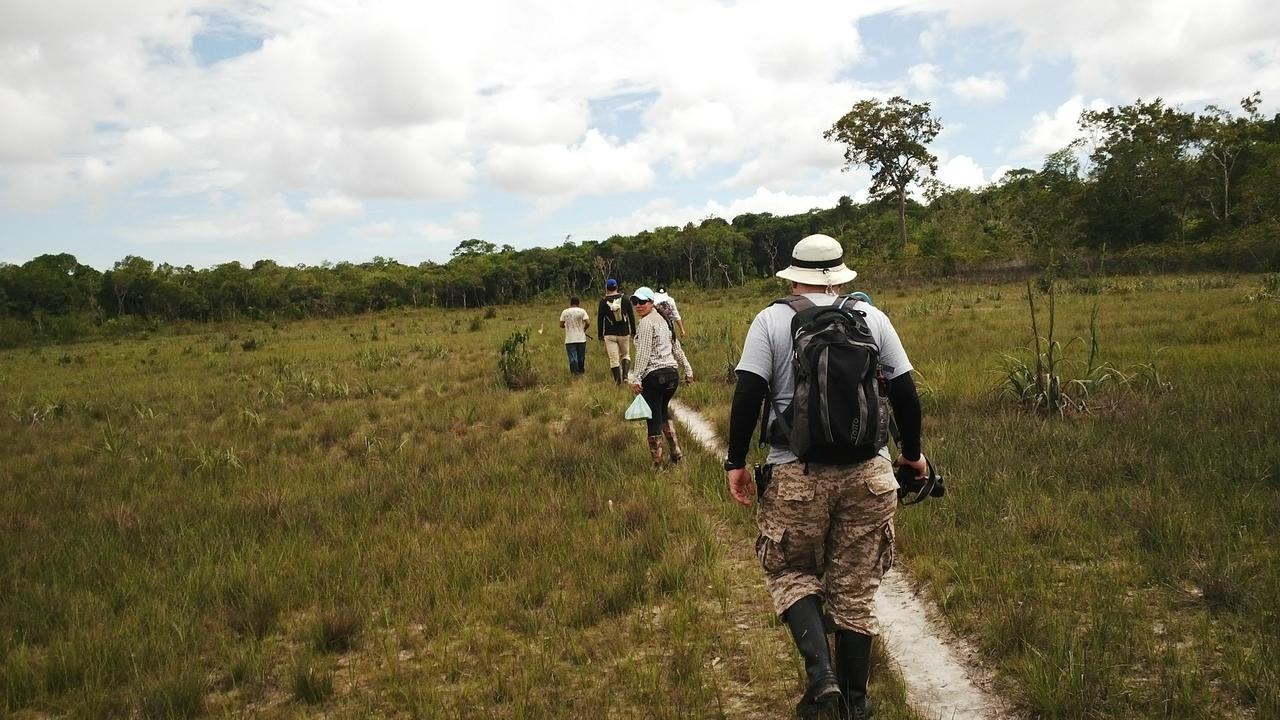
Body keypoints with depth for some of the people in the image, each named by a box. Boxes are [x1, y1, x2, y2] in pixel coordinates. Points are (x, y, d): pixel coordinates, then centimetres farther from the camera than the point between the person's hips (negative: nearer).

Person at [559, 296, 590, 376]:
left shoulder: (564, 312, 1)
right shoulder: (582, 311, -3)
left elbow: (561, 325, 2)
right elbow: (588, 323, -12)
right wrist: (584, 329, 8)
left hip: (569, 340, 0)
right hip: (581, 339, 0)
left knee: (572, 358, 0)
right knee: (581, 358, 13)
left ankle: (575, 373, -6)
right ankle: (581, 372, 24)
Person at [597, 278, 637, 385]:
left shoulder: (603, 301, -3)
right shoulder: (625, 299, 1)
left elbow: (600, 319, 0)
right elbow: (631, 316, 4)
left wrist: (600, 334, 9)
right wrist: (633, 331, 12)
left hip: (609, 335, -2)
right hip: (624, 333, 2)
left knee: (613, 359, 1)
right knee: (625, 355, 18)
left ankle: (618, 381, -2)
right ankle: (626, 374, -3)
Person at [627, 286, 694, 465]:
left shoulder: (645, 322, -10)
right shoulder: (663, 320, 16)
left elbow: (643, 354, -16)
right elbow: (676, 347, 19)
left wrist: (635, 378, -17)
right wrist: (687, 369, 23)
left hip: (654, 375, -9)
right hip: (672, 373, 9)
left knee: (654, 419, -1)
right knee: (662, 412, 26)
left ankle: (657, 464, 4)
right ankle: (676, 452, 20)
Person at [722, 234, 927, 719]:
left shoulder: (771, 320, 0)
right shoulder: (872, 318, 7)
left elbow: (748, 393, -7)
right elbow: (904, 391, 8)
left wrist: (736, 462, 0)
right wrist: (913, 453, 21)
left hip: (796, 475, -2)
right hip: (868, 473, 2)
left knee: (791, 573, 16)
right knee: (855, 589, 12)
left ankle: (821, 676, -2)